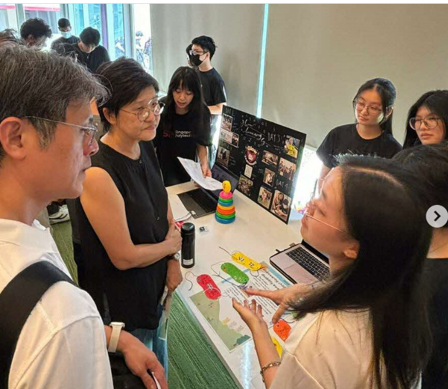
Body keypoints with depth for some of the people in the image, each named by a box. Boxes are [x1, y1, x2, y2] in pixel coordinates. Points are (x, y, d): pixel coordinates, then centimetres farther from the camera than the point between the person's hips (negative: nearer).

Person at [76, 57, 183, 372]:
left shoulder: (145, 148, -7)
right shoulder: (98, 174, -32)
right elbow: (124, 257, -25)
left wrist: (173, 261, -3)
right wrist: (171, 245, -9)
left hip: (154, 286, 7)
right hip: (122, 303, -7)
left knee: (159, 370, 30)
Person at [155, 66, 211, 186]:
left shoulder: (201, 112, -11)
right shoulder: (161, 109, -17)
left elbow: (201, 143, -3)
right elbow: (151, 142, -10)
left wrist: (204, 164, -18)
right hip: (163, 167, -2)